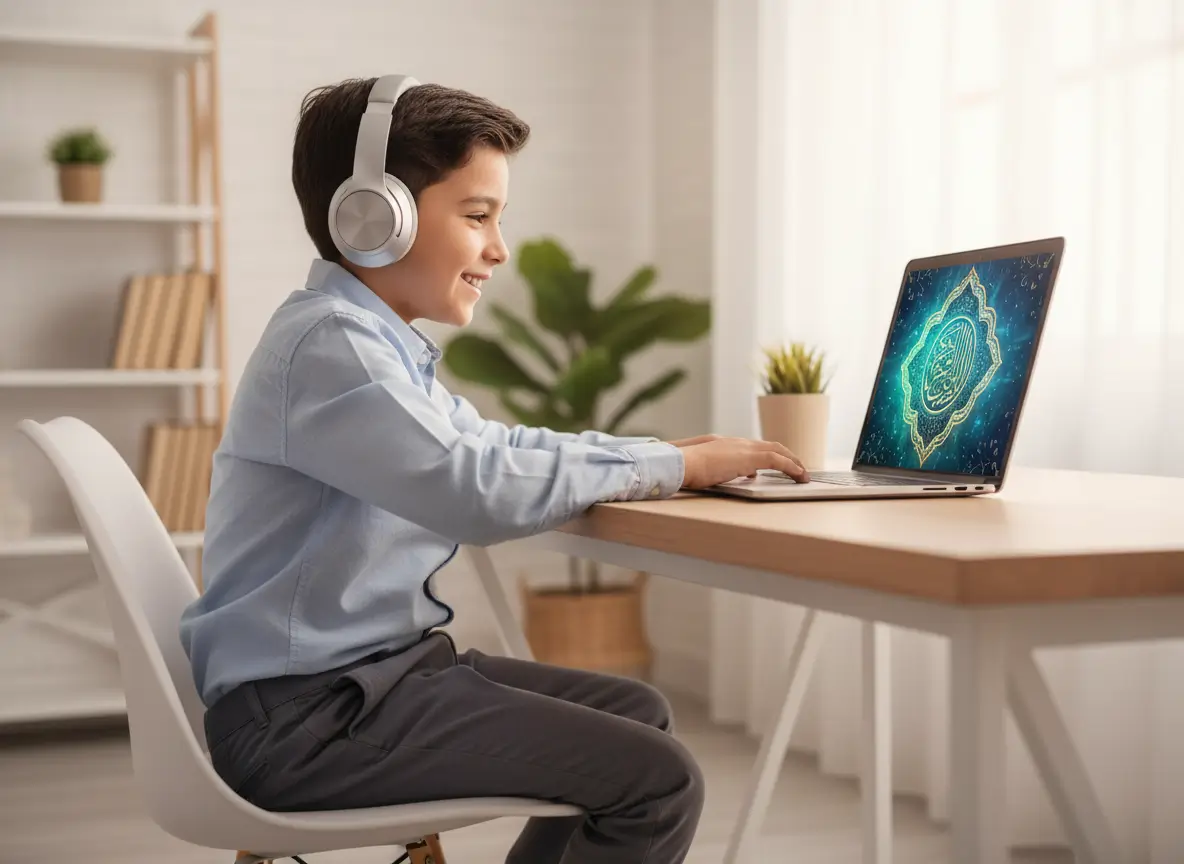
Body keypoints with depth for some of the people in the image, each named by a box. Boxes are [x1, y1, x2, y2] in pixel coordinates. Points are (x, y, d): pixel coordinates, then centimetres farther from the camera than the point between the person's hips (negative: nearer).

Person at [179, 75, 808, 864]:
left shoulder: (381, 343, 13)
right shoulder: (326, 343, -20)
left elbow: (493, 444, 22)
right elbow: (482, 490, -29)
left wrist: (667, 455, 8)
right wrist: (669, 467, -16)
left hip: (376, 667, 10)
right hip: (307, 715, -10)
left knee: (639, 714, 18)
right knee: (659, 781, -13)